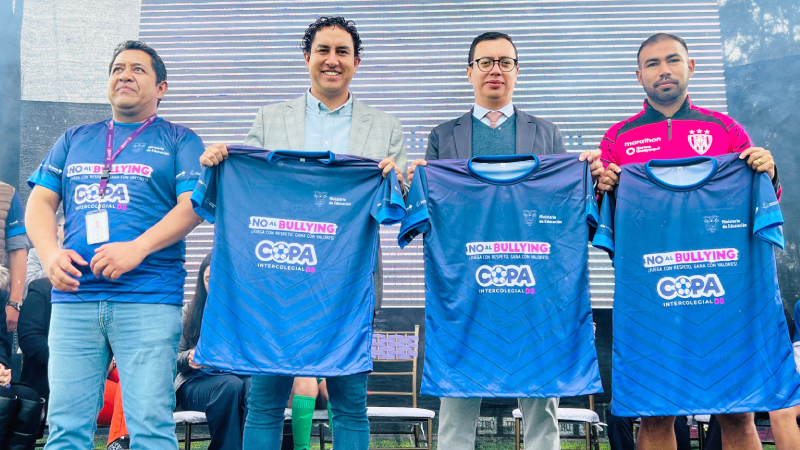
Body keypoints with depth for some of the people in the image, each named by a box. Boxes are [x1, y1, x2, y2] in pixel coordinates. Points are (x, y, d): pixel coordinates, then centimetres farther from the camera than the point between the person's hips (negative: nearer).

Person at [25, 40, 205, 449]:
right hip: (73, 298, 4)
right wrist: (50, 254, -3)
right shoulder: (75, 139, 22)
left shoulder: (178, 141, 10)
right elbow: (39, 203, 17)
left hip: (148, 300, -3)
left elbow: (192, 206, -3)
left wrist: (137, 248, -16)